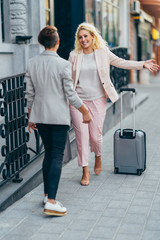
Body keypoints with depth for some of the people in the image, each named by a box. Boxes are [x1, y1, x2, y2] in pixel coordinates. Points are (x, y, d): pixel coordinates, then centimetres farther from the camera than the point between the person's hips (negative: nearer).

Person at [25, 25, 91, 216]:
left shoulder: (32, 63, 2)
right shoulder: (63, 64, -13)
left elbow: (30, 94, 6)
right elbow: (70, 95, -11)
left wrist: (31, 117, 16)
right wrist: (85, 112, 3)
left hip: (39, 115, 5)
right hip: (59, 116, -5)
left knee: (48, 153, 17)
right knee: (57, 156, -2)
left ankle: (47, 195, 24)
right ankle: (51, 202, -6)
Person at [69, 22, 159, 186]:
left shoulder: (103, 53, 4)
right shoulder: (74, 56, 3)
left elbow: (121, 63, 9)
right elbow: (67, 77, 9)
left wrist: (143, 64, 3)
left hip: (97, 100, 0)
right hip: (78, 100, 0)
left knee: (96, 135, 2)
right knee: (81, 135, -2)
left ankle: (98, 157, 37)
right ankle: (85, 171, 11)